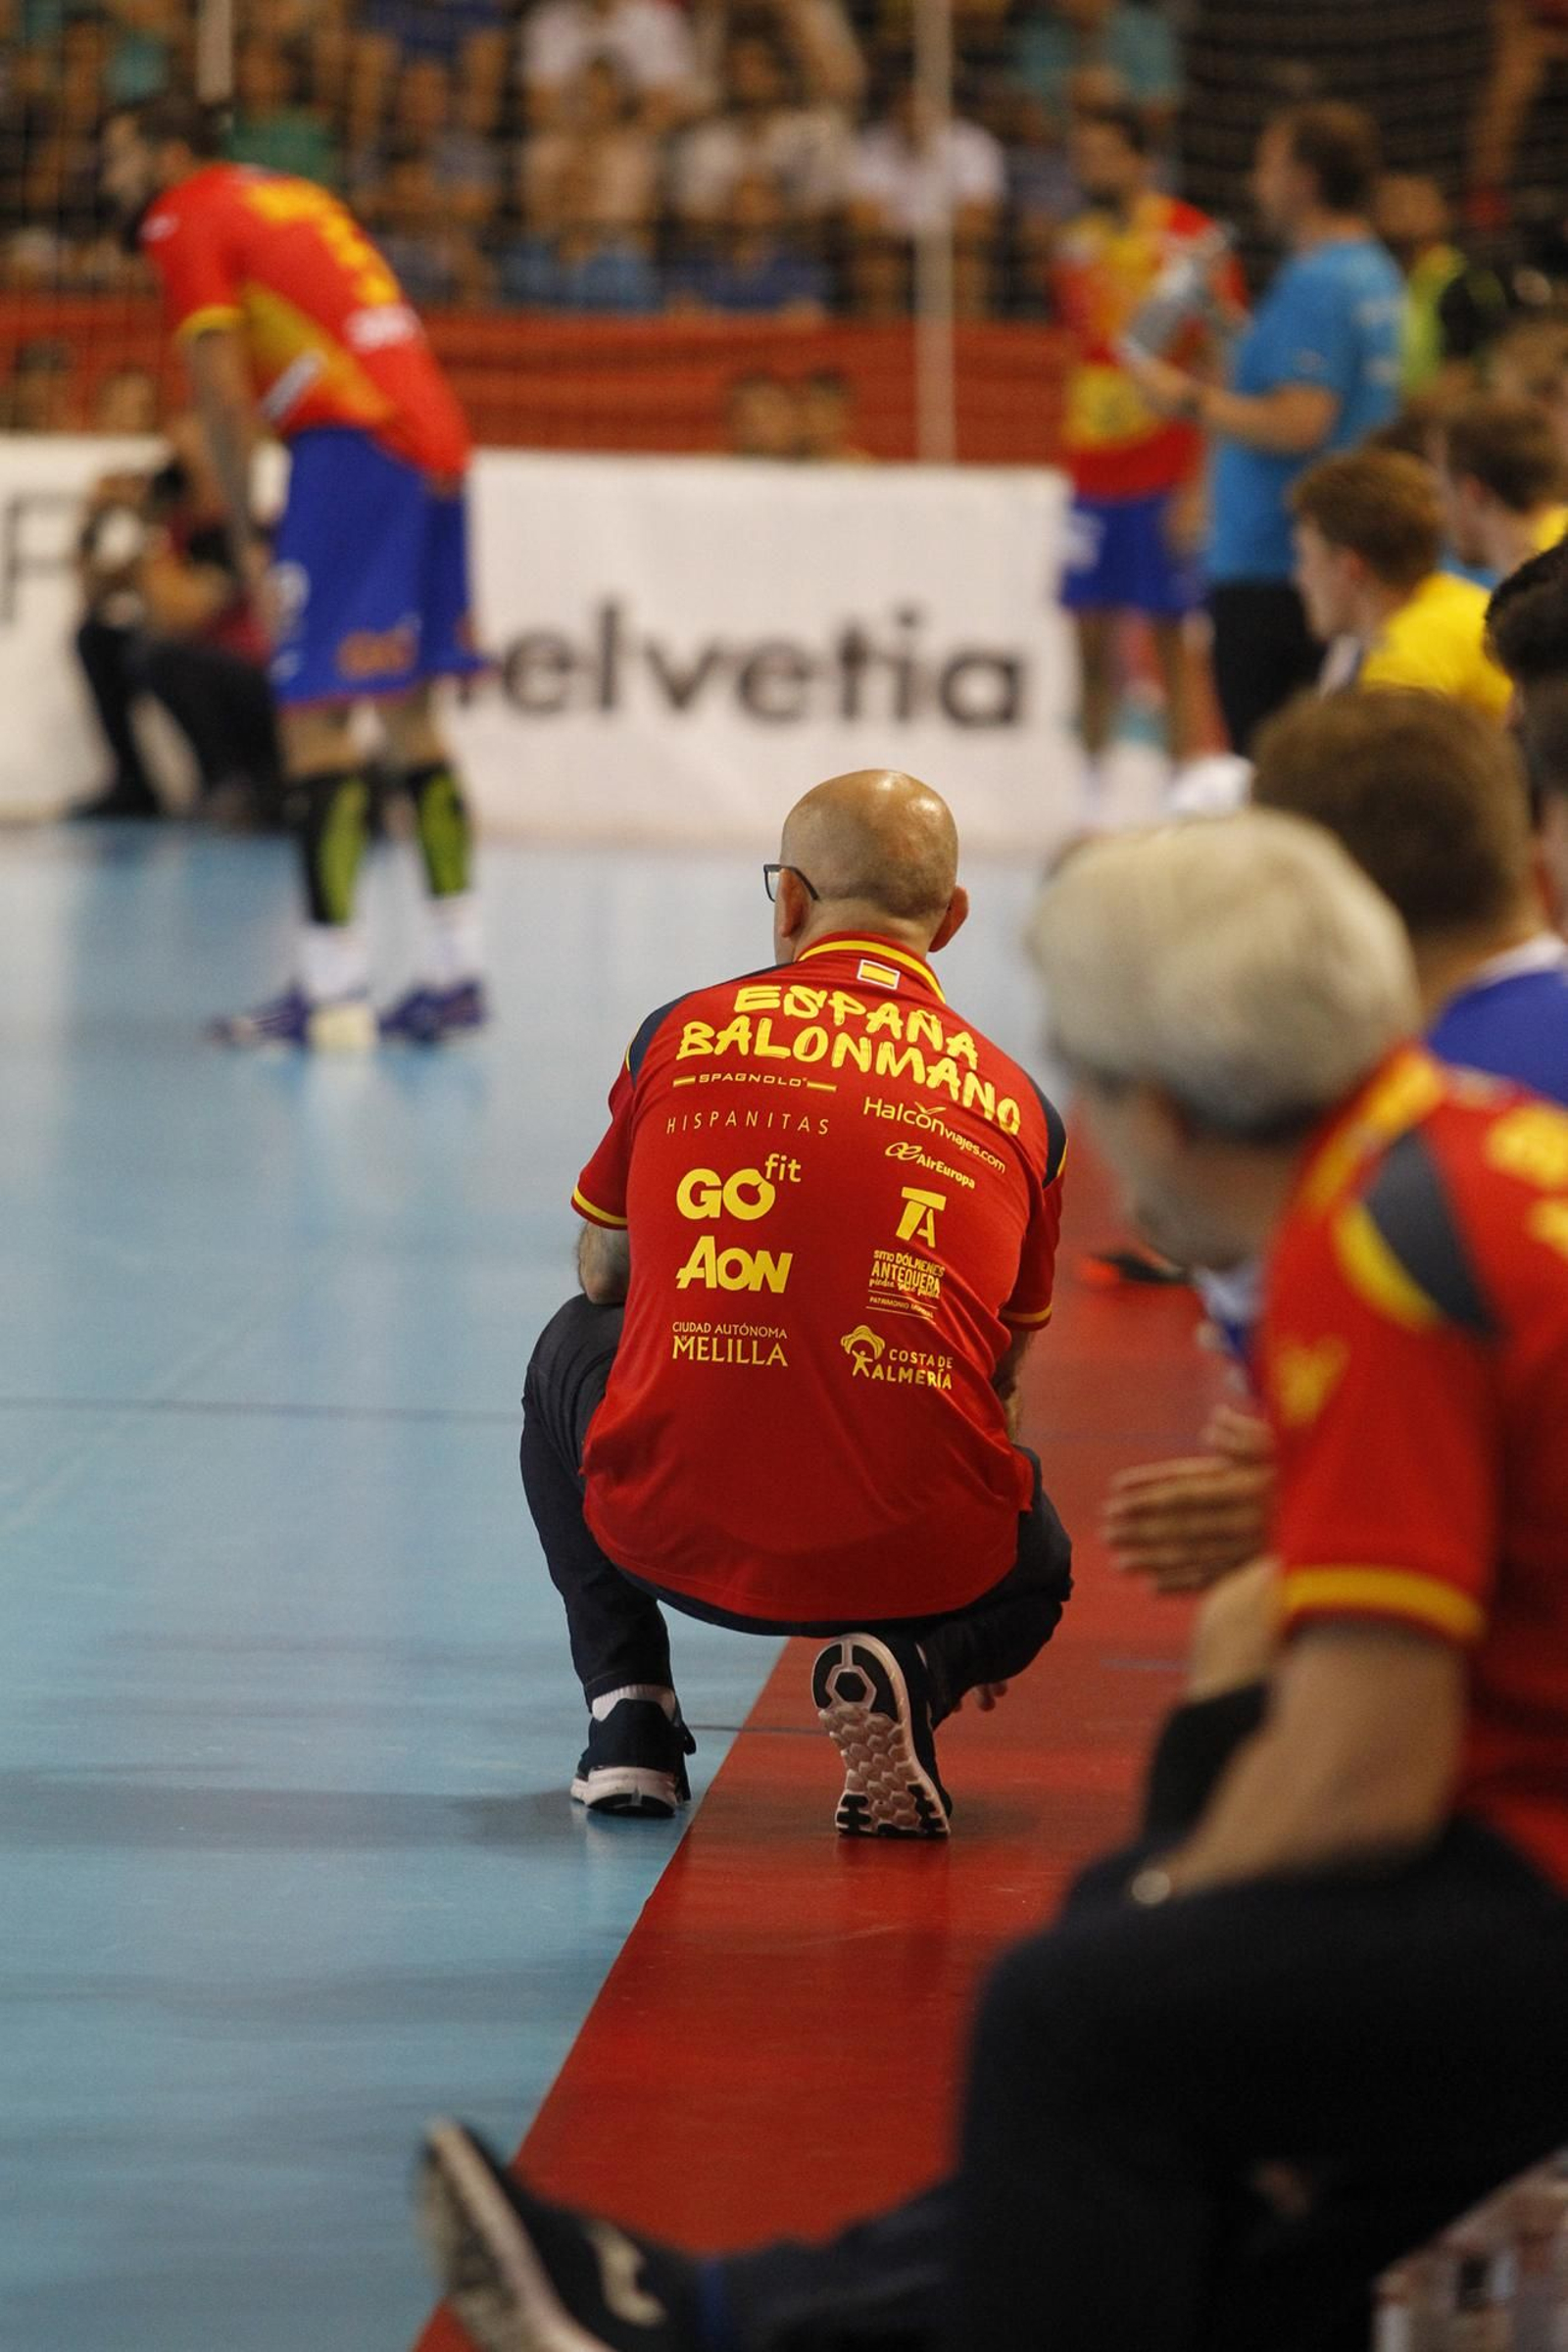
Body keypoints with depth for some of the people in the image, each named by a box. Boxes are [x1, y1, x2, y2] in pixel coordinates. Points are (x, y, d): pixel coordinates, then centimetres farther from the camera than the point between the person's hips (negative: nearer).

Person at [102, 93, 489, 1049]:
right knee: (408, 711, 14)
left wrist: (245, 535, -5)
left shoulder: (187, 224, 0)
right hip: (435, 437, 8)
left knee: (316, 712, -7)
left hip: (352, 446, -8)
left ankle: (332, 986, -11)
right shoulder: (296, 198, 24)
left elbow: (225, 397, -9)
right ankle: (459, 972, 13)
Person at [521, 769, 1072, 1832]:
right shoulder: (1016, 1104, 10)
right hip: (915, 1556, 0)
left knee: (572, 1345, 34)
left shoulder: (681, 1035, 8)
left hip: (668, 1531, 0)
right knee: (1037, 1568, 36)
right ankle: (909, 1669, 0)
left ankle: (627, 1708, 20)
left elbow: (603, 1274, 23)